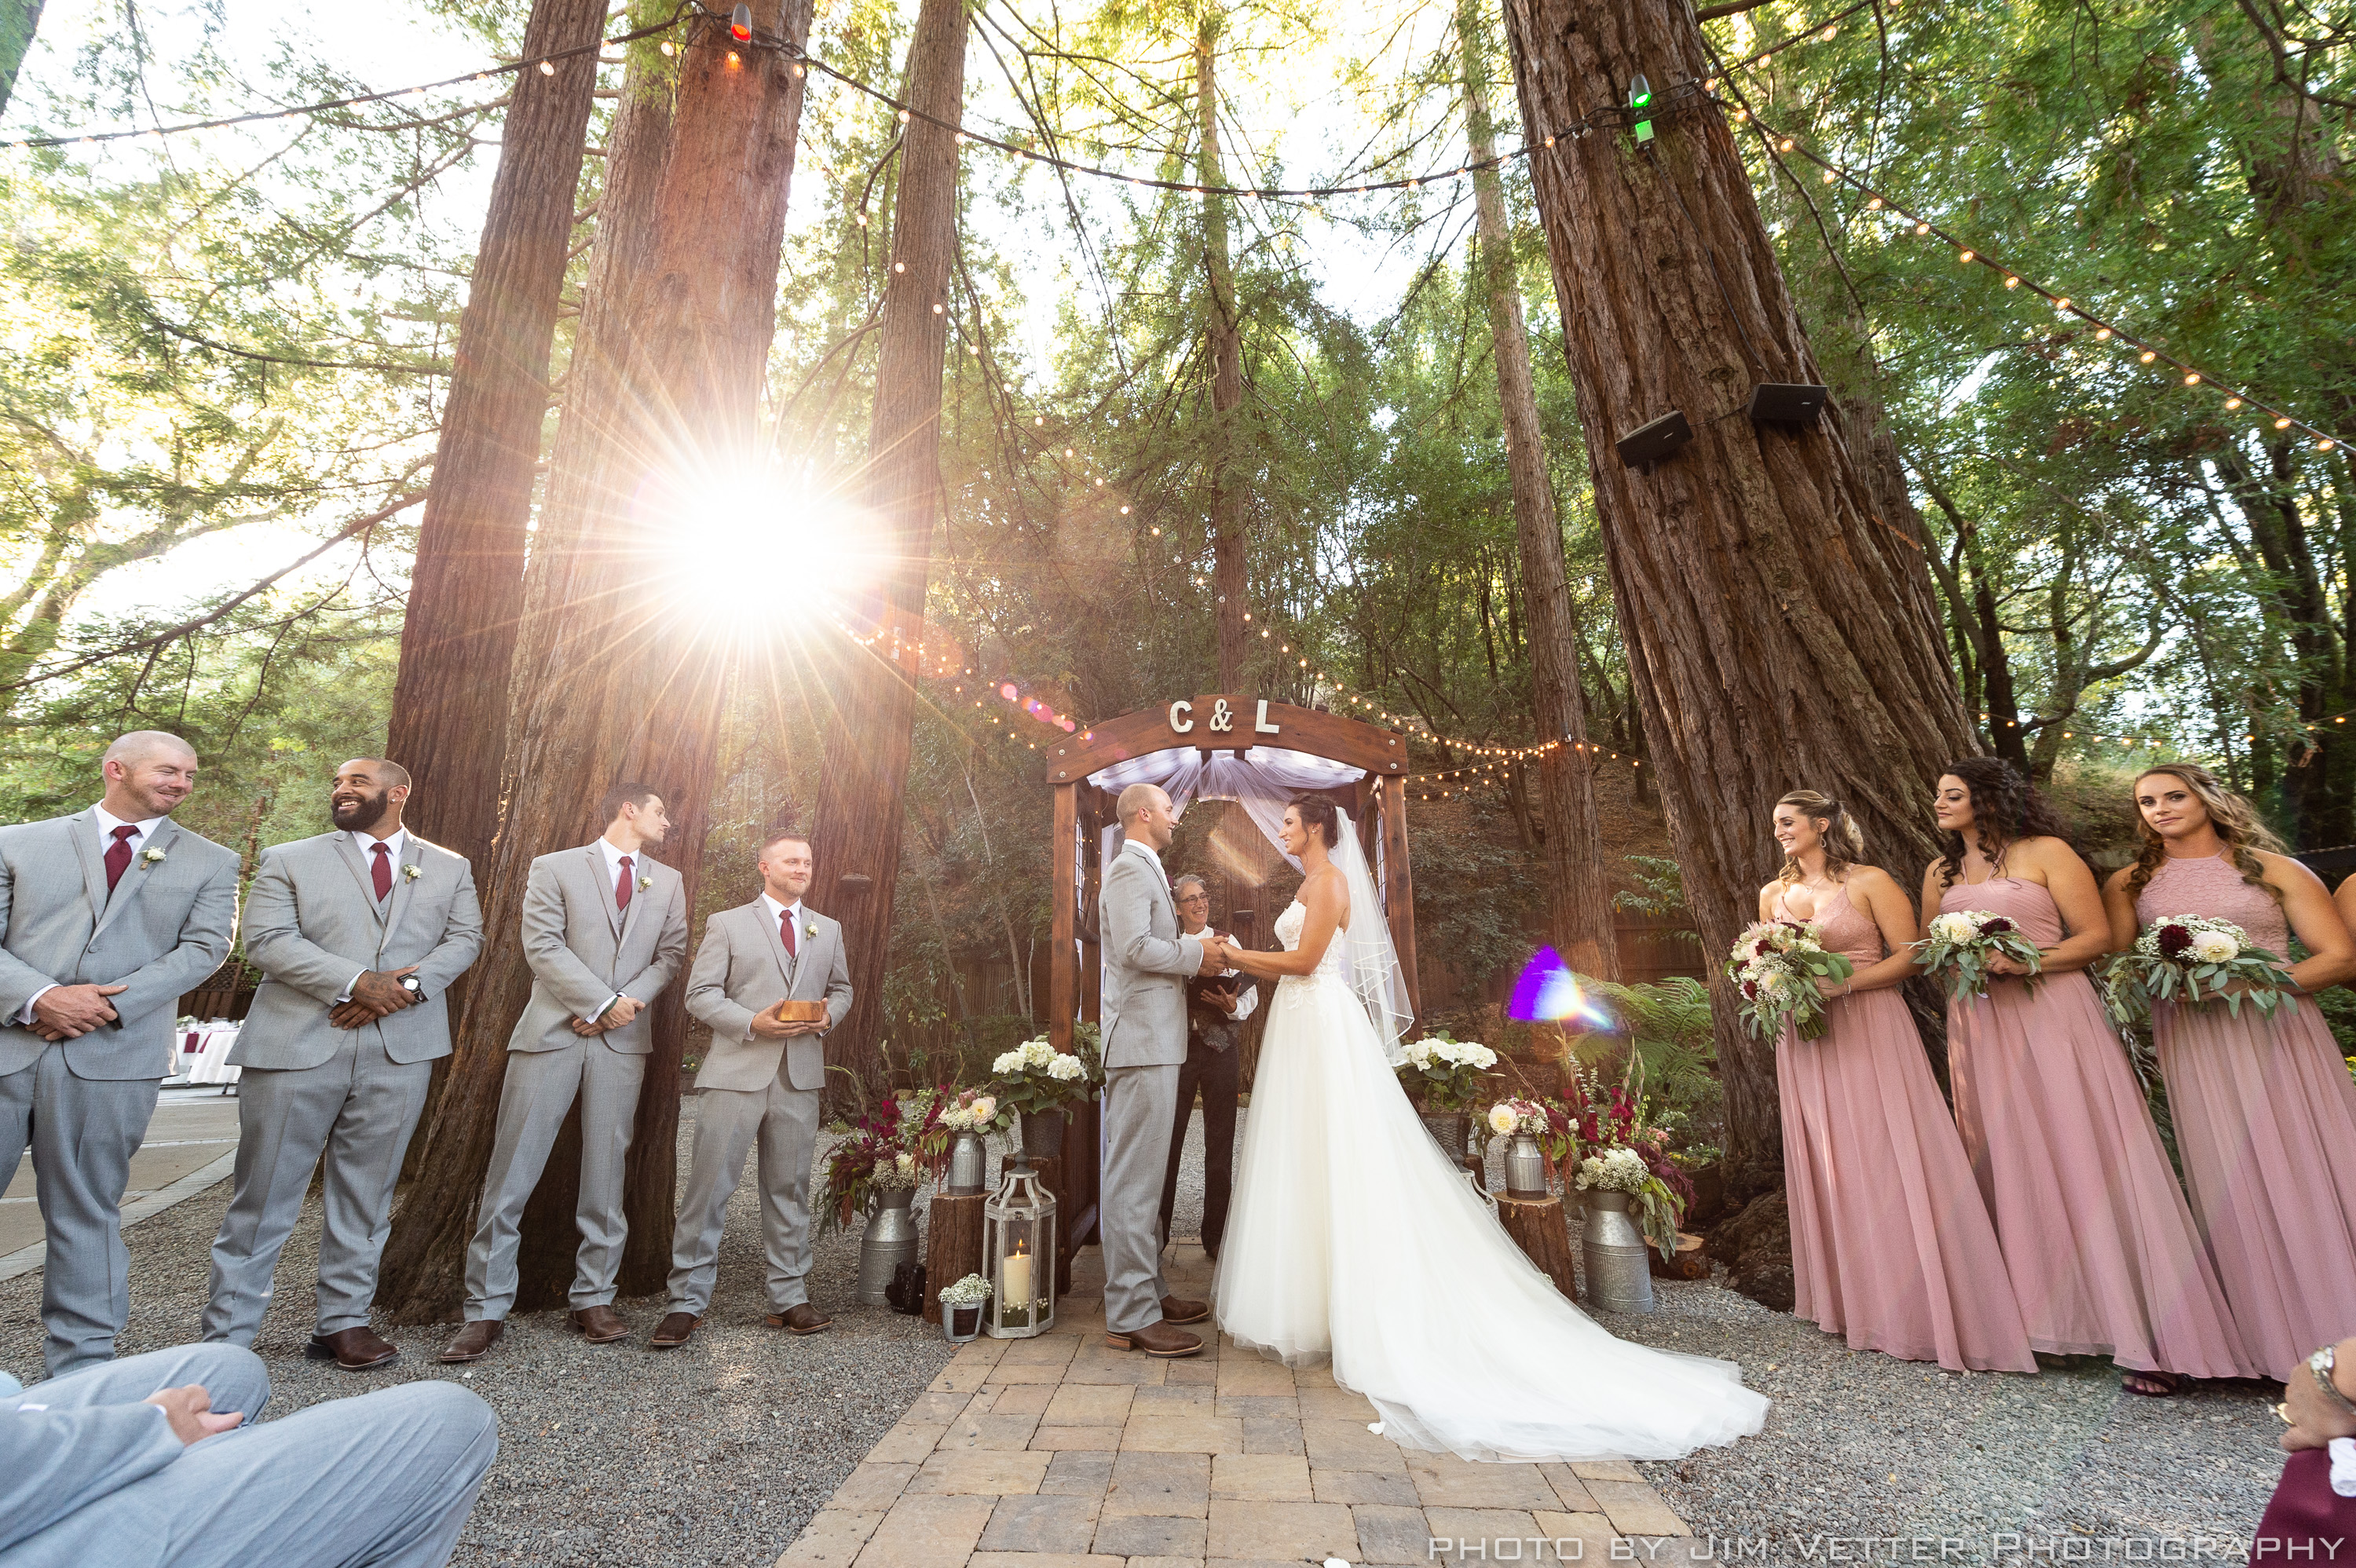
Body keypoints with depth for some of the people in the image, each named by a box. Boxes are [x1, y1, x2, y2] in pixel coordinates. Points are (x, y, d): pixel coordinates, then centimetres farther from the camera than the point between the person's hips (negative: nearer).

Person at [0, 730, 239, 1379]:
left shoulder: (211, 863, 8)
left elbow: (204, 947, -1)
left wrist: (110, 1004, -12)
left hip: (112, 1057, 0)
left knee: (87, 1210, 7)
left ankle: (81, 1361, 16)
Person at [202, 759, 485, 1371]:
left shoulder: (449, 868, 12)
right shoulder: (289, 859, 7)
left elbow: (465, 937, 5)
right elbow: (267, 939, -4)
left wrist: (410, 984, -13)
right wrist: (356, 982, -17)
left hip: (400, 1048, 1)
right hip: (297, 1045, -1)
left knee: (367, 1194, 9)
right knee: (265, 1196, 4)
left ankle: (344, 1322, 20)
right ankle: (227, 1336, 17)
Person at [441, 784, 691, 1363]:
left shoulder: (668, 882, 13)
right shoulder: (554, 868, 3)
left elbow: (671, 953, 9)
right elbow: (542, 945, -7)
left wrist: (631, 1002, -8)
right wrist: (604, 1002, -12)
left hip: (623, 1040, 3)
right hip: (552, 1032, -3)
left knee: (605, 1174, 6)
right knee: (510, 1175, -1)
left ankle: (594, 1300, 16)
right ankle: (486, 1309, 11)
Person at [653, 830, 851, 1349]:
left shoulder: (828, 931, 15)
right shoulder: (727, 924, 4)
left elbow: (842, 988, 22)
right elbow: (700, 994, -2)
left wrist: (828, 1015, -1)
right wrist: (754, 1023, -16)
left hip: (800, 1077, 3)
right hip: (735, 1072, -3)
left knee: (789, 1189, 9)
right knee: (709, 1187, -1)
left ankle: (789, 1298, 20)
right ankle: (687, 1302, 13)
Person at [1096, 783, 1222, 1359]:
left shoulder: (1142, 870, 22)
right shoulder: (1131, 868, -12)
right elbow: (1135, 947, -23)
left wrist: (1196, 951, 9)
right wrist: (1198, 953, -11)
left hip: (1151, 1039, 11)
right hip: (1142, 1038, -11)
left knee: (1141, 1174, 16)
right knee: (1134, 1176, -6)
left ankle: (1148, 1290, 26)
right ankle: (1130, 1316, 1)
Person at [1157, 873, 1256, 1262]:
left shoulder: (1227, 943, 7)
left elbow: (1250, 993, 3)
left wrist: (1233, 1006, -17)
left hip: (1220, 1048, 1)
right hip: (1176, 1048, 0)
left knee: (1220, 1142, 6)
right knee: (1167, 1141, 0)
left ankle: (1215, 1235, 18)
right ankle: (1157, 1233, 13)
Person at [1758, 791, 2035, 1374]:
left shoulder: (1870, 882, -3)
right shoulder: (1772, 894, 12)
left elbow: (1909, 954, -9)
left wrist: (1843, 984, -19)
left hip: (1870, 1035, -5)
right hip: (1804, 1042, 5)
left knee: (1887, 1161, -5)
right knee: (1826, 1166, 8)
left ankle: (1922, 1310, 6)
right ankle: (1857, 1303, 21)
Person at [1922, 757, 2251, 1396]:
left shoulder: (2046, 853, 0)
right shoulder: (1940, 872, 13)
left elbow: (2097, 936, -5)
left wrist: (2025, 961, -17)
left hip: (2052, 1020, -4)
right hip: (1979, 1032, 5)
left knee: (2083, 1161, -5)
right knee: (2007, 1167, 7)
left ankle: (2144, 1334, 4)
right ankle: (2031, 1316, 16)